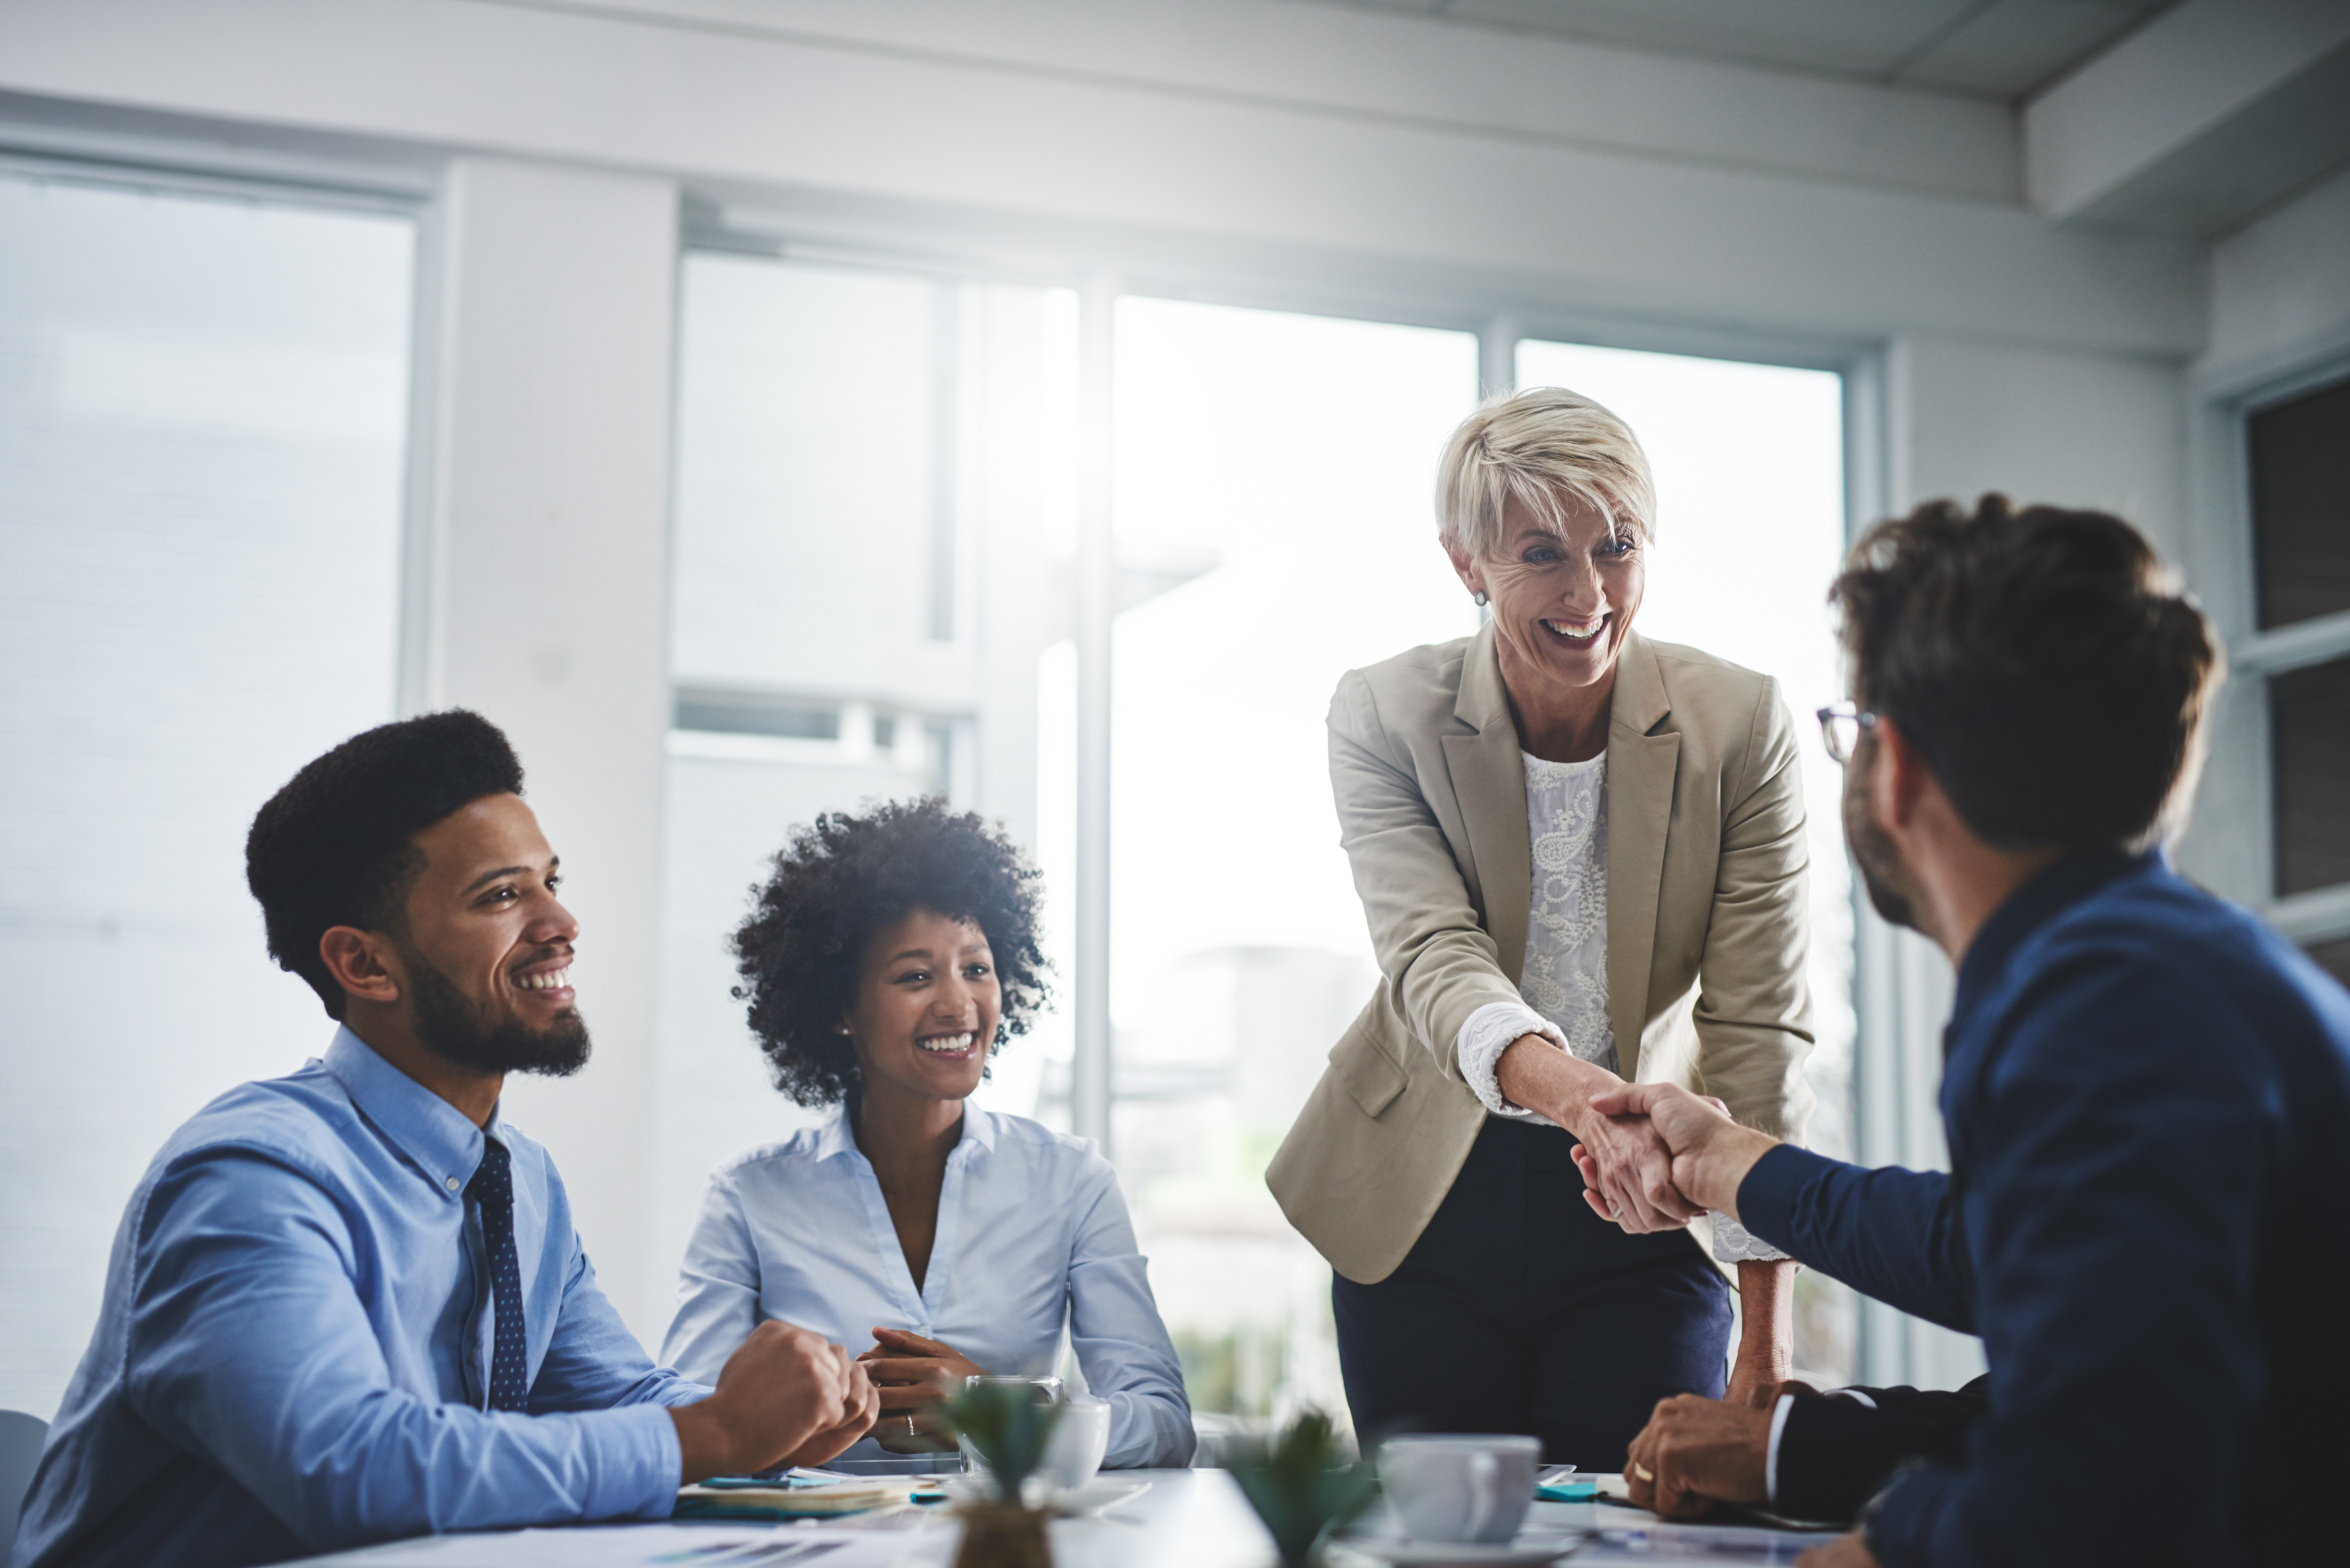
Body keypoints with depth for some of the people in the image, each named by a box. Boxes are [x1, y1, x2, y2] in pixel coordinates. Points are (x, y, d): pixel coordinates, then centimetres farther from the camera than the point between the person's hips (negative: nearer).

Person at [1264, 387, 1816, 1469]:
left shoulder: (1741, 725, -10)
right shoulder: (1383, 718, -11)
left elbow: (1759, 1022, -12)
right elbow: (1429, 958, -25)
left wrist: (1766, 1336, -18)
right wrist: (1577, 1094, -47)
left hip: (1645, 1224, 0)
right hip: (1432, 1214, 0)